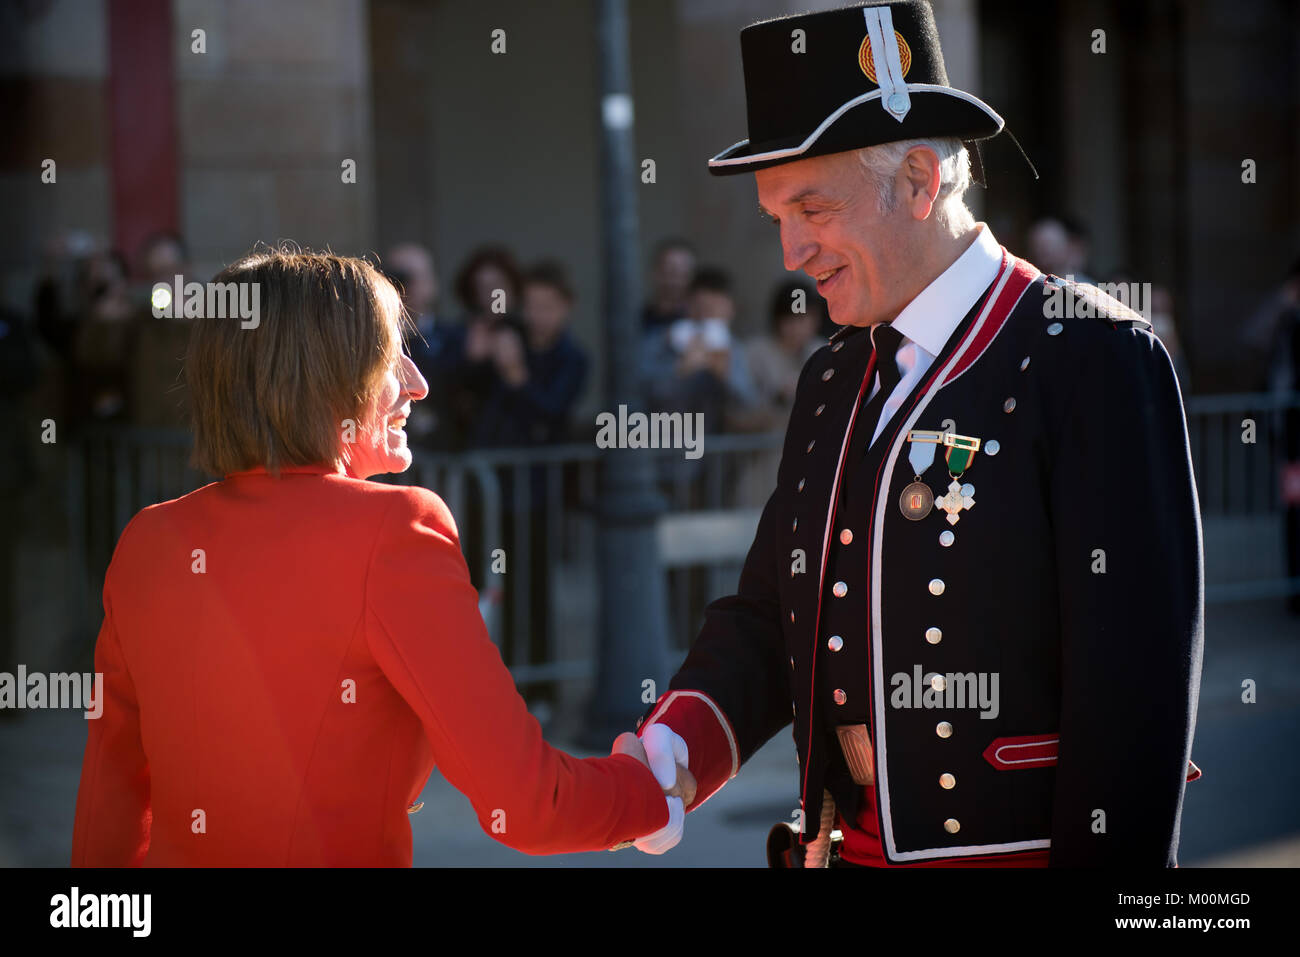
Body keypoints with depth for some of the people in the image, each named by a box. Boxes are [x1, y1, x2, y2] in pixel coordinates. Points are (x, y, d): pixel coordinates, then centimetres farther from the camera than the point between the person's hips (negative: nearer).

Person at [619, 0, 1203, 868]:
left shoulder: (1093, 358, -13)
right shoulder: (832, 382, 10)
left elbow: (1135, 674, -17)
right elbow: (769, 614, 9)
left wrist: (1111, 856, -20)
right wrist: (679, 742, -9)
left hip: (1024, 845, -7)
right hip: (852, 844, 7)